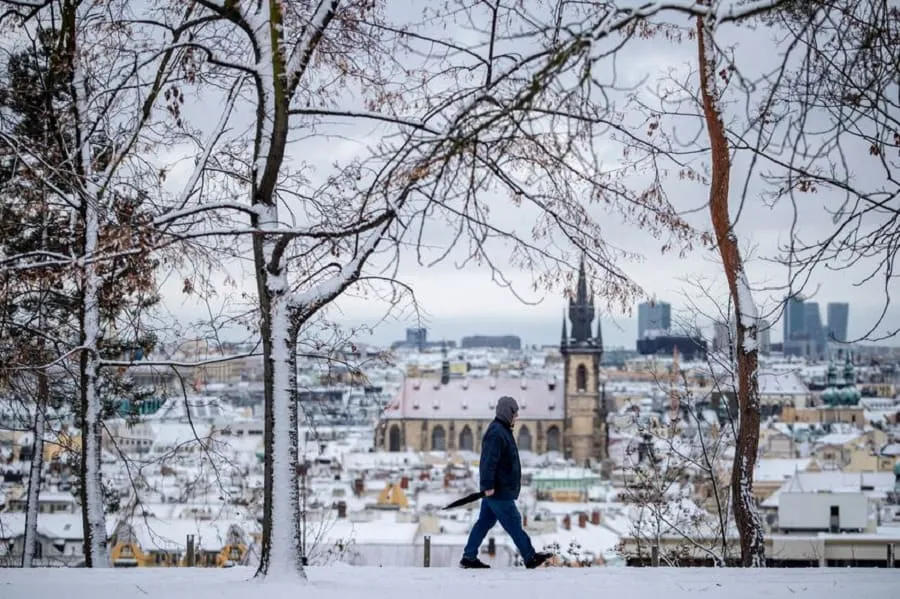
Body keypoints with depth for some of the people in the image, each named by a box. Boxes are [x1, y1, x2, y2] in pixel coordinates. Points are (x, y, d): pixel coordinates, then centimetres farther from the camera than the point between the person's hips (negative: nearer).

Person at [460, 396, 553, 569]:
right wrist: (488, 485, -25)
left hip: (496, 490, 11)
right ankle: (530, 558, 2)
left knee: (485, 522, 11)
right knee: (513, 523, -3)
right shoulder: (496, 433, -18)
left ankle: (469, 557, 14)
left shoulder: (503, 431, 17)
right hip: (499, 491, -11)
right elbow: (488, 461, -24)